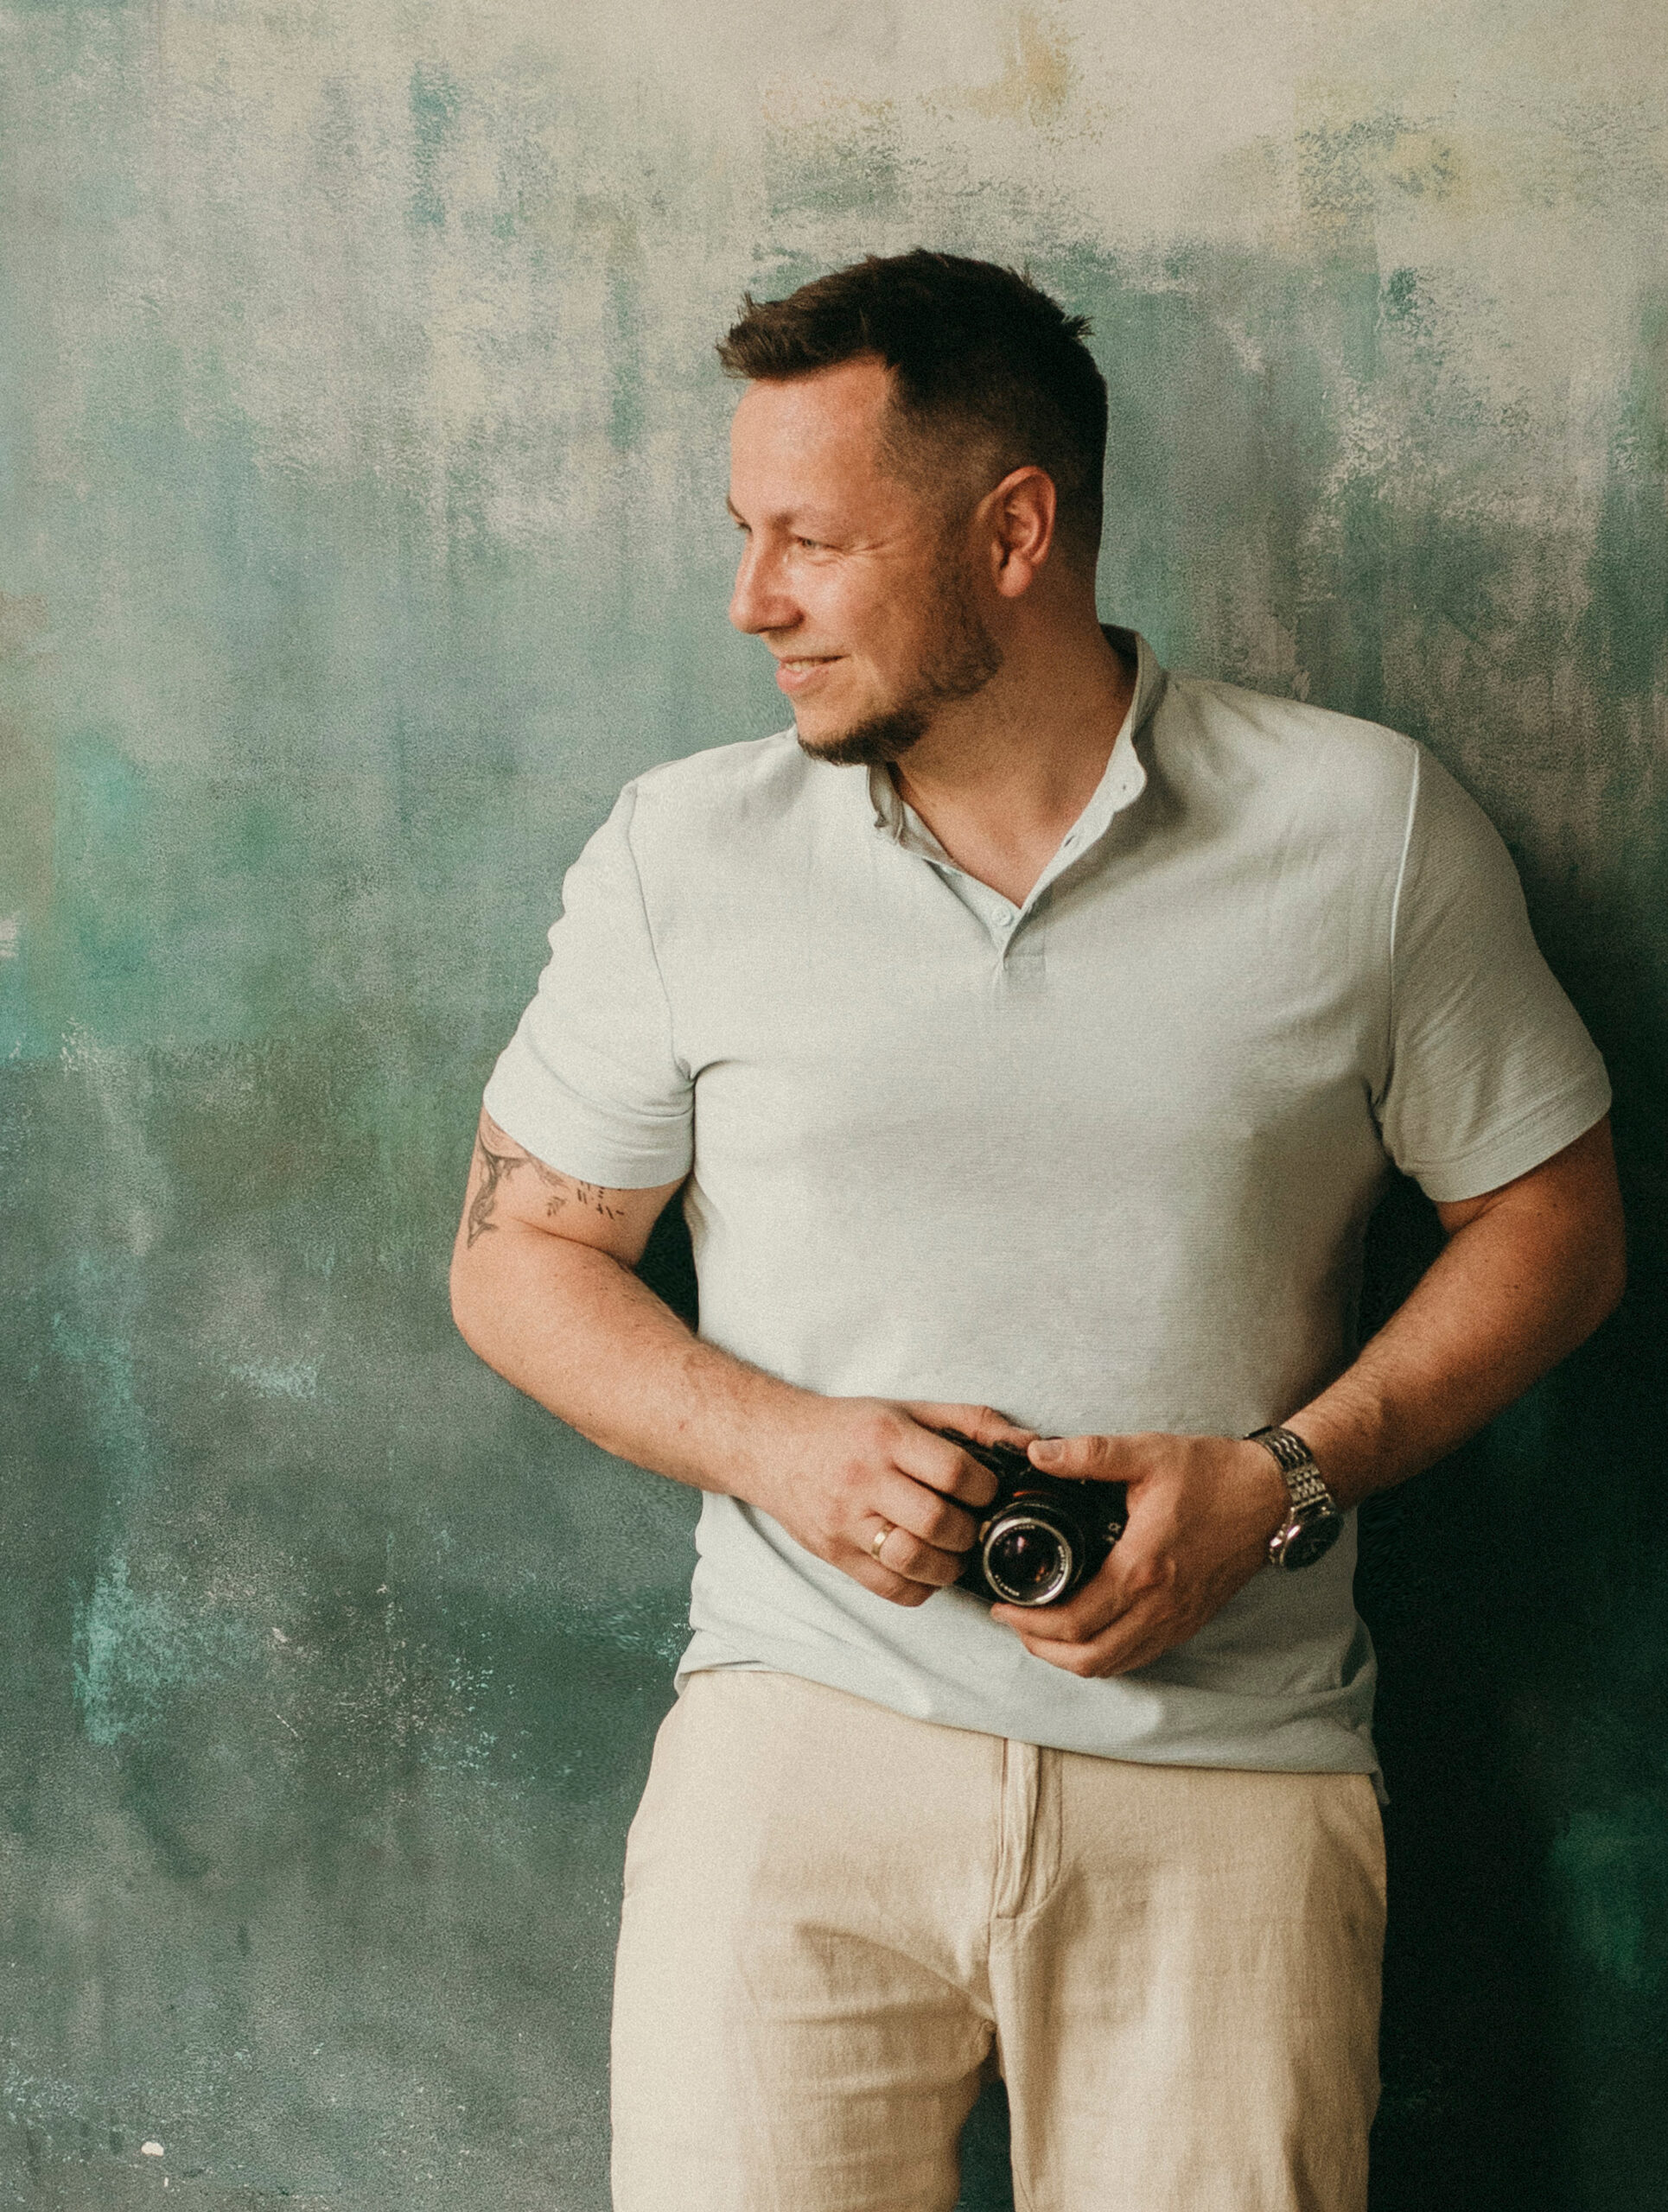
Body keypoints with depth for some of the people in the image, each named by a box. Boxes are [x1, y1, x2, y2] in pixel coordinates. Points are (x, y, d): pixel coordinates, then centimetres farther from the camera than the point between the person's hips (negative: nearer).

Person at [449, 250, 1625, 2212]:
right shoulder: (679, 854, 4)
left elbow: (1552, 1224, 7)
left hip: (1227, 1774, 0)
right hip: (804, 1737, 1)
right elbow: (517, 1256, 10)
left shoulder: (1371, 830, 0)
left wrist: (1285, 1479, -8)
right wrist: (777, 1443, -8)